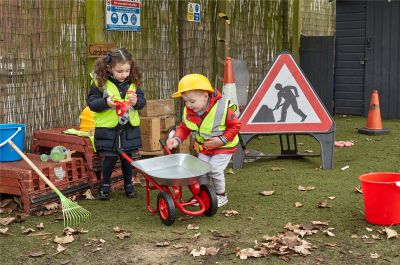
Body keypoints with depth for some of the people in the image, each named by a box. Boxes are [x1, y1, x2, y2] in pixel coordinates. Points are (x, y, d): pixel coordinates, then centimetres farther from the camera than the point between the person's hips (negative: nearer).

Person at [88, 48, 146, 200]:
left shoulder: (133, 82, 2)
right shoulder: (99, 83, -9)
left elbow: (142, 100, 7)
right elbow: (91, 102, -9)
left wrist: (136, 102, -16)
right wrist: (106, 103, -27)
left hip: (129, 128, 3)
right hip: (108, 128, -3)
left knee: (127, 157, 13)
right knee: (110, 158, 3)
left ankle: (128, 184, 32)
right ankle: (105, 184, 25)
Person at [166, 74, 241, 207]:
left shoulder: (222, 108, -28)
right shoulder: (188, 112, -13)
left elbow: (235, 125, -17)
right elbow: (184, 128, 1)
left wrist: (222, 140, -24)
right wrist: (177, 139, -19)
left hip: (223, 147, -5)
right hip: (204, 147, 5)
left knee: (214, 169, -15)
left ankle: (221, 195, 9)